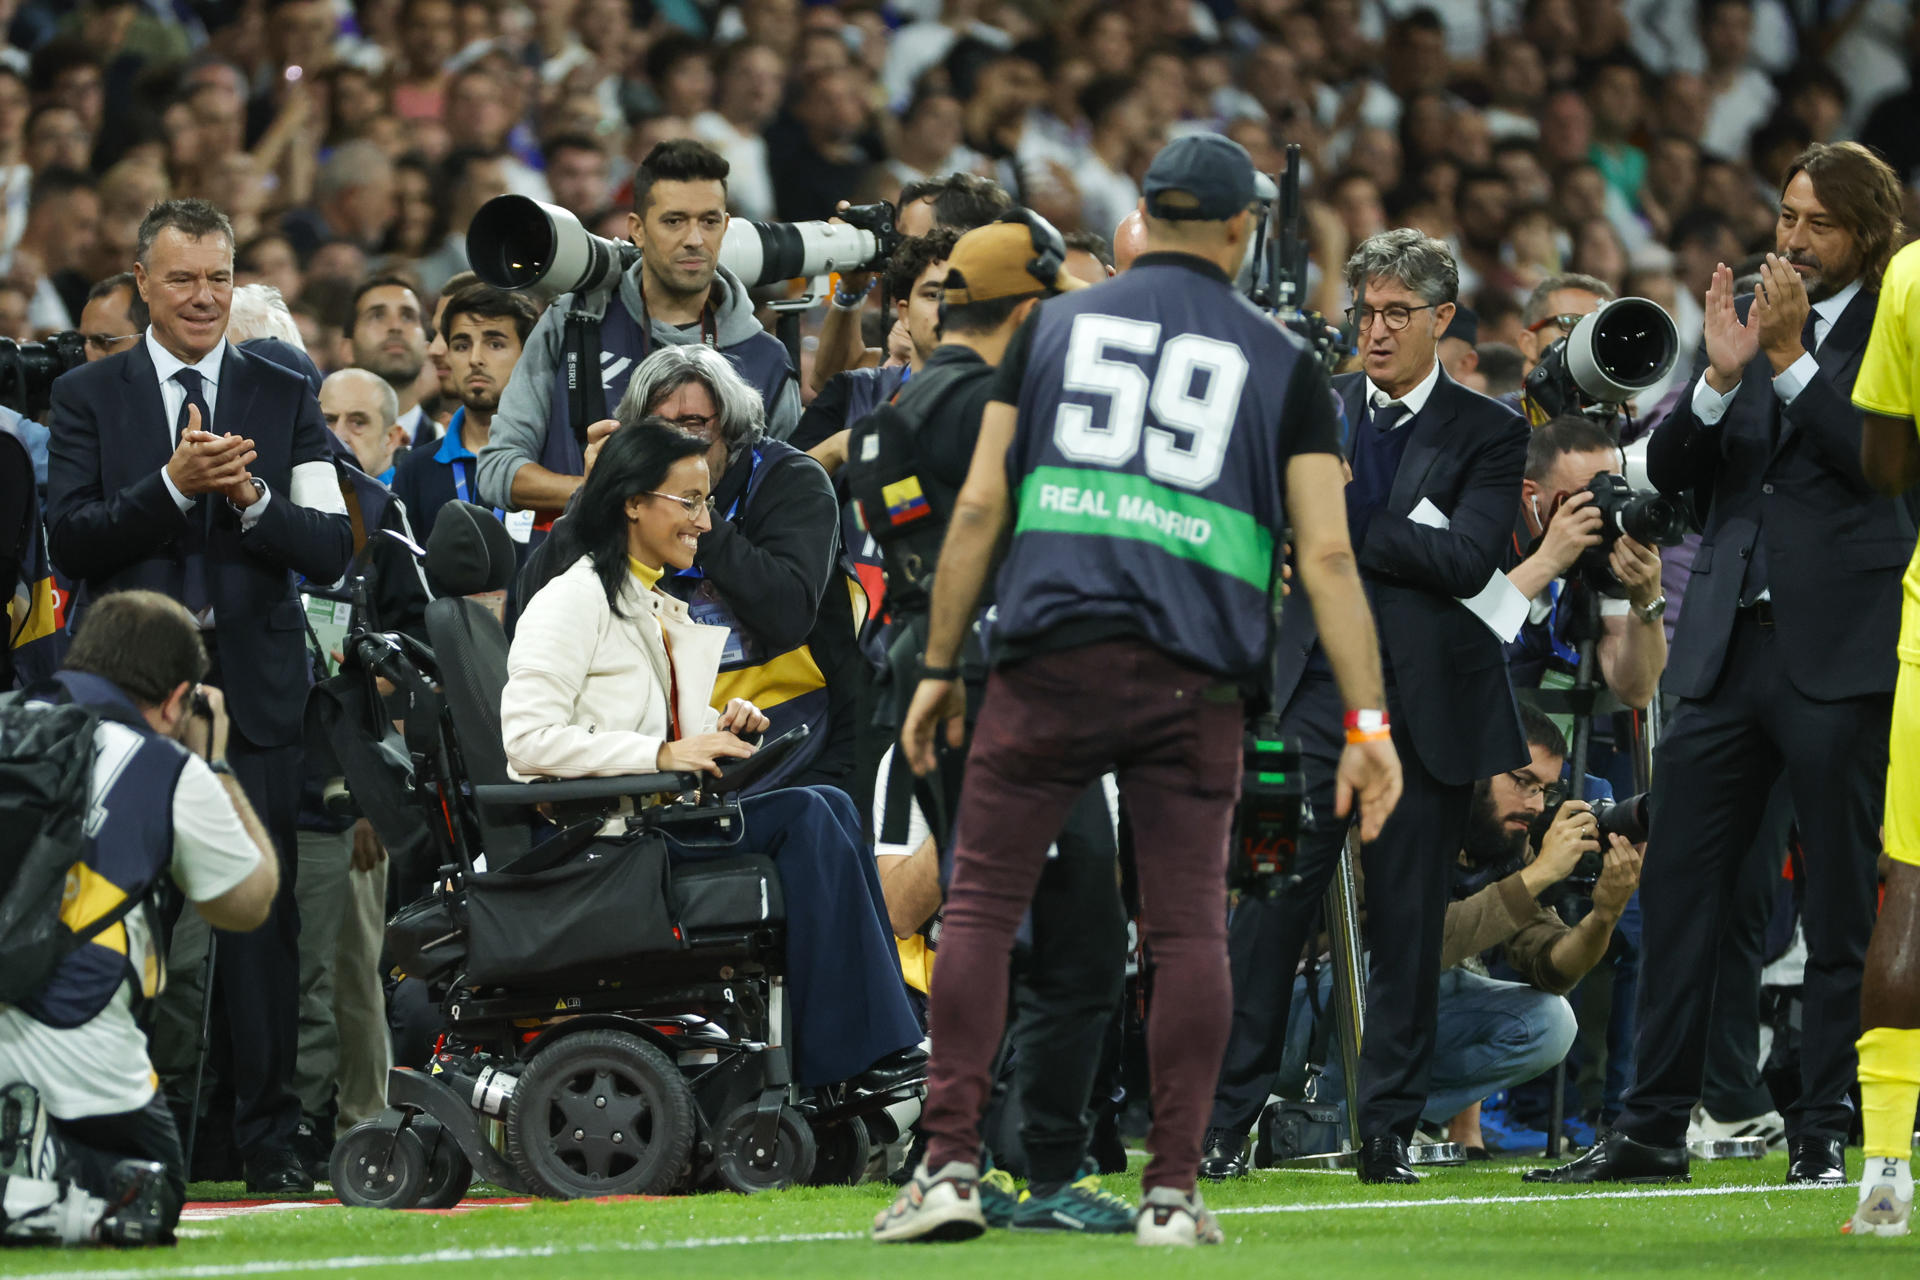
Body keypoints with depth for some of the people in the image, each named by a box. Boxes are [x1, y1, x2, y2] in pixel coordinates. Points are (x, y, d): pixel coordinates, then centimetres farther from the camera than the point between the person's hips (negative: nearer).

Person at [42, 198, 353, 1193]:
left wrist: (253, 500, -14)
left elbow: (333, 550, 4)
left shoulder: (284, 398, 11)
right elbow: (69, 542, -4)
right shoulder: (88, 398, 8)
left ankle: (268, 1141, 3)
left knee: (261, 914, -1)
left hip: (253, 690, 1)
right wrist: (173, 485, -16)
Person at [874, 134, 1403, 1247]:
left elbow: (980, 506, 7)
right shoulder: (1280, 362, 9)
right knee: (1190, 926, 3)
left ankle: (951, 1164, -4)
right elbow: (1328, 553, 2)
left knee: (982, 903, 3)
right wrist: (1367, 719, 2)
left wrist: (939, 667, 12)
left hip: (1054, 654, 0)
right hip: (1195, 682, 0)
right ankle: (1175, 1190, 0)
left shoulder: (1054, 327, 12)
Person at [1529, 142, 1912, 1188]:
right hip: (1727, 642, 5)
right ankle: (1652, 1130, 8)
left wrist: (1789, 356, -15)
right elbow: (1668, 469, 8)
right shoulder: (1742, 310, 13)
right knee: (1677, 895, 3)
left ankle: (1821, 1136, 6)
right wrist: (1721, 376, -8)